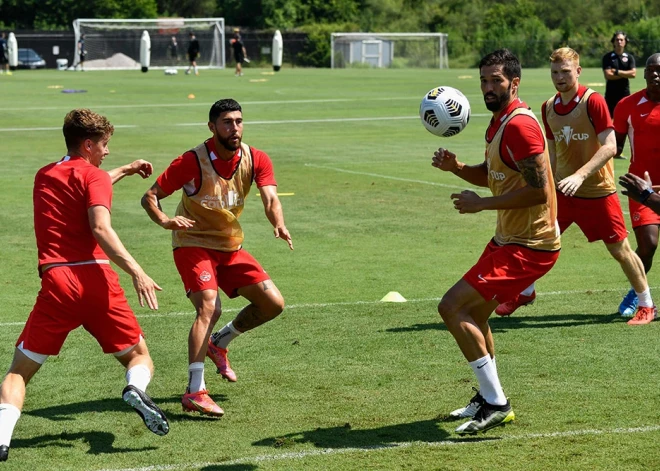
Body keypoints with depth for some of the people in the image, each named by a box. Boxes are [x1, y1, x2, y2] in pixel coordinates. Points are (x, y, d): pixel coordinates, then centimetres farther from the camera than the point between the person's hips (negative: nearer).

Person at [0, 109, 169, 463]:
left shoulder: (44, 177, 22)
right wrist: (136, 272, -19)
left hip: (56, 281, 3)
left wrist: (124, 171, 54)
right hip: (96, 278, -3)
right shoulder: (95, 176, 3)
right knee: (140, 356, 14)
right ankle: (135, 389, -21)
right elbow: (100, 228, -14)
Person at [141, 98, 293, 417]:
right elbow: (150, 196, -15)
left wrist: (279, 225, -39)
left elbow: (270, 198, -17)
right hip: (193, 244, -6)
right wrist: (164, 221, -36)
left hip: (230, 247, 6)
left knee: (273, 303, -1)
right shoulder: (192, 162, -18)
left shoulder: (256, 160, -5)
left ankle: (219, 342, 23)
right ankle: (195, 392, -25)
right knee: (209, 308, -25)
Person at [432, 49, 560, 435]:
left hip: (528, 246, -11)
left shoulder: (520, 125, -20)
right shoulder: (499, 122, 12)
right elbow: (490, 175, 24)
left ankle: (496, 403, -9)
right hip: (509, 239, 11)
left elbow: (539, 189, -25)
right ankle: (488, 399, 36)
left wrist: (481, 204, -20)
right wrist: (456, 167, 4)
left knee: (452, 308, -15)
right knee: (473, 313, 22)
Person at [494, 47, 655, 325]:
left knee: (620, 250, 1)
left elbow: (610, 147, -21)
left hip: (598, 192, -5)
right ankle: (525, 293, 25)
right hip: (562, 191, 5)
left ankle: (646, 305, 18)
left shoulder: (593, 102, -15)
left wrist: (580, 175, -31)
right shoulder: (548, 108, 3)